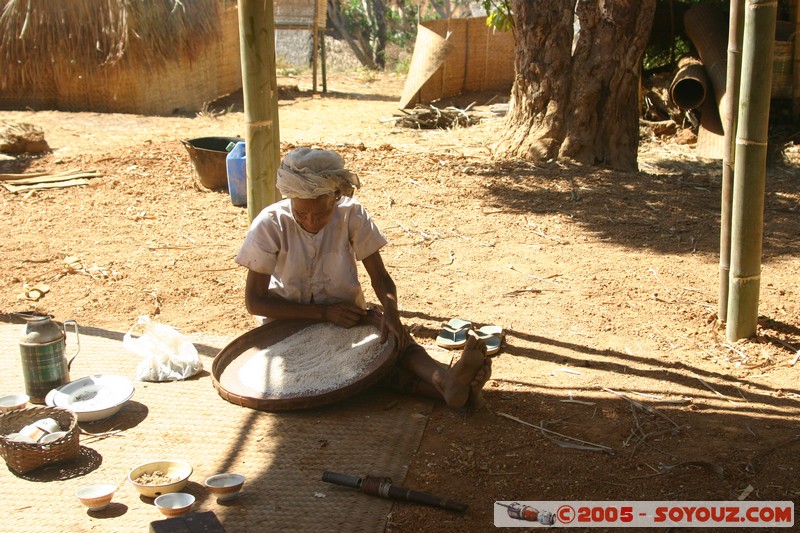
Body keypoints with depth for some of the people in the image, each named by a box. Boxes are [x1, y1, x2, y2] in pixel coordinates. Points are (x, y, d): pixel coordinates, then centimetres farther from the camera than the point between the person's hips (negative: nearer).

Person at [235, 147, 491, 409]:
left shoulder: (351, 215, -9)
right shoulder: (270, 225, -16)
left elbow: (380, 277, -6)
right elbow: (255, 301, -13)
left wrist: (390, 310, -29)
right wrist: (324, 313, -20)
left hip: (347, 316, 2)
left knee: (393, 335, -31)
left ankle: (445, 379, -56)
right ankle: (441, 389, -46)